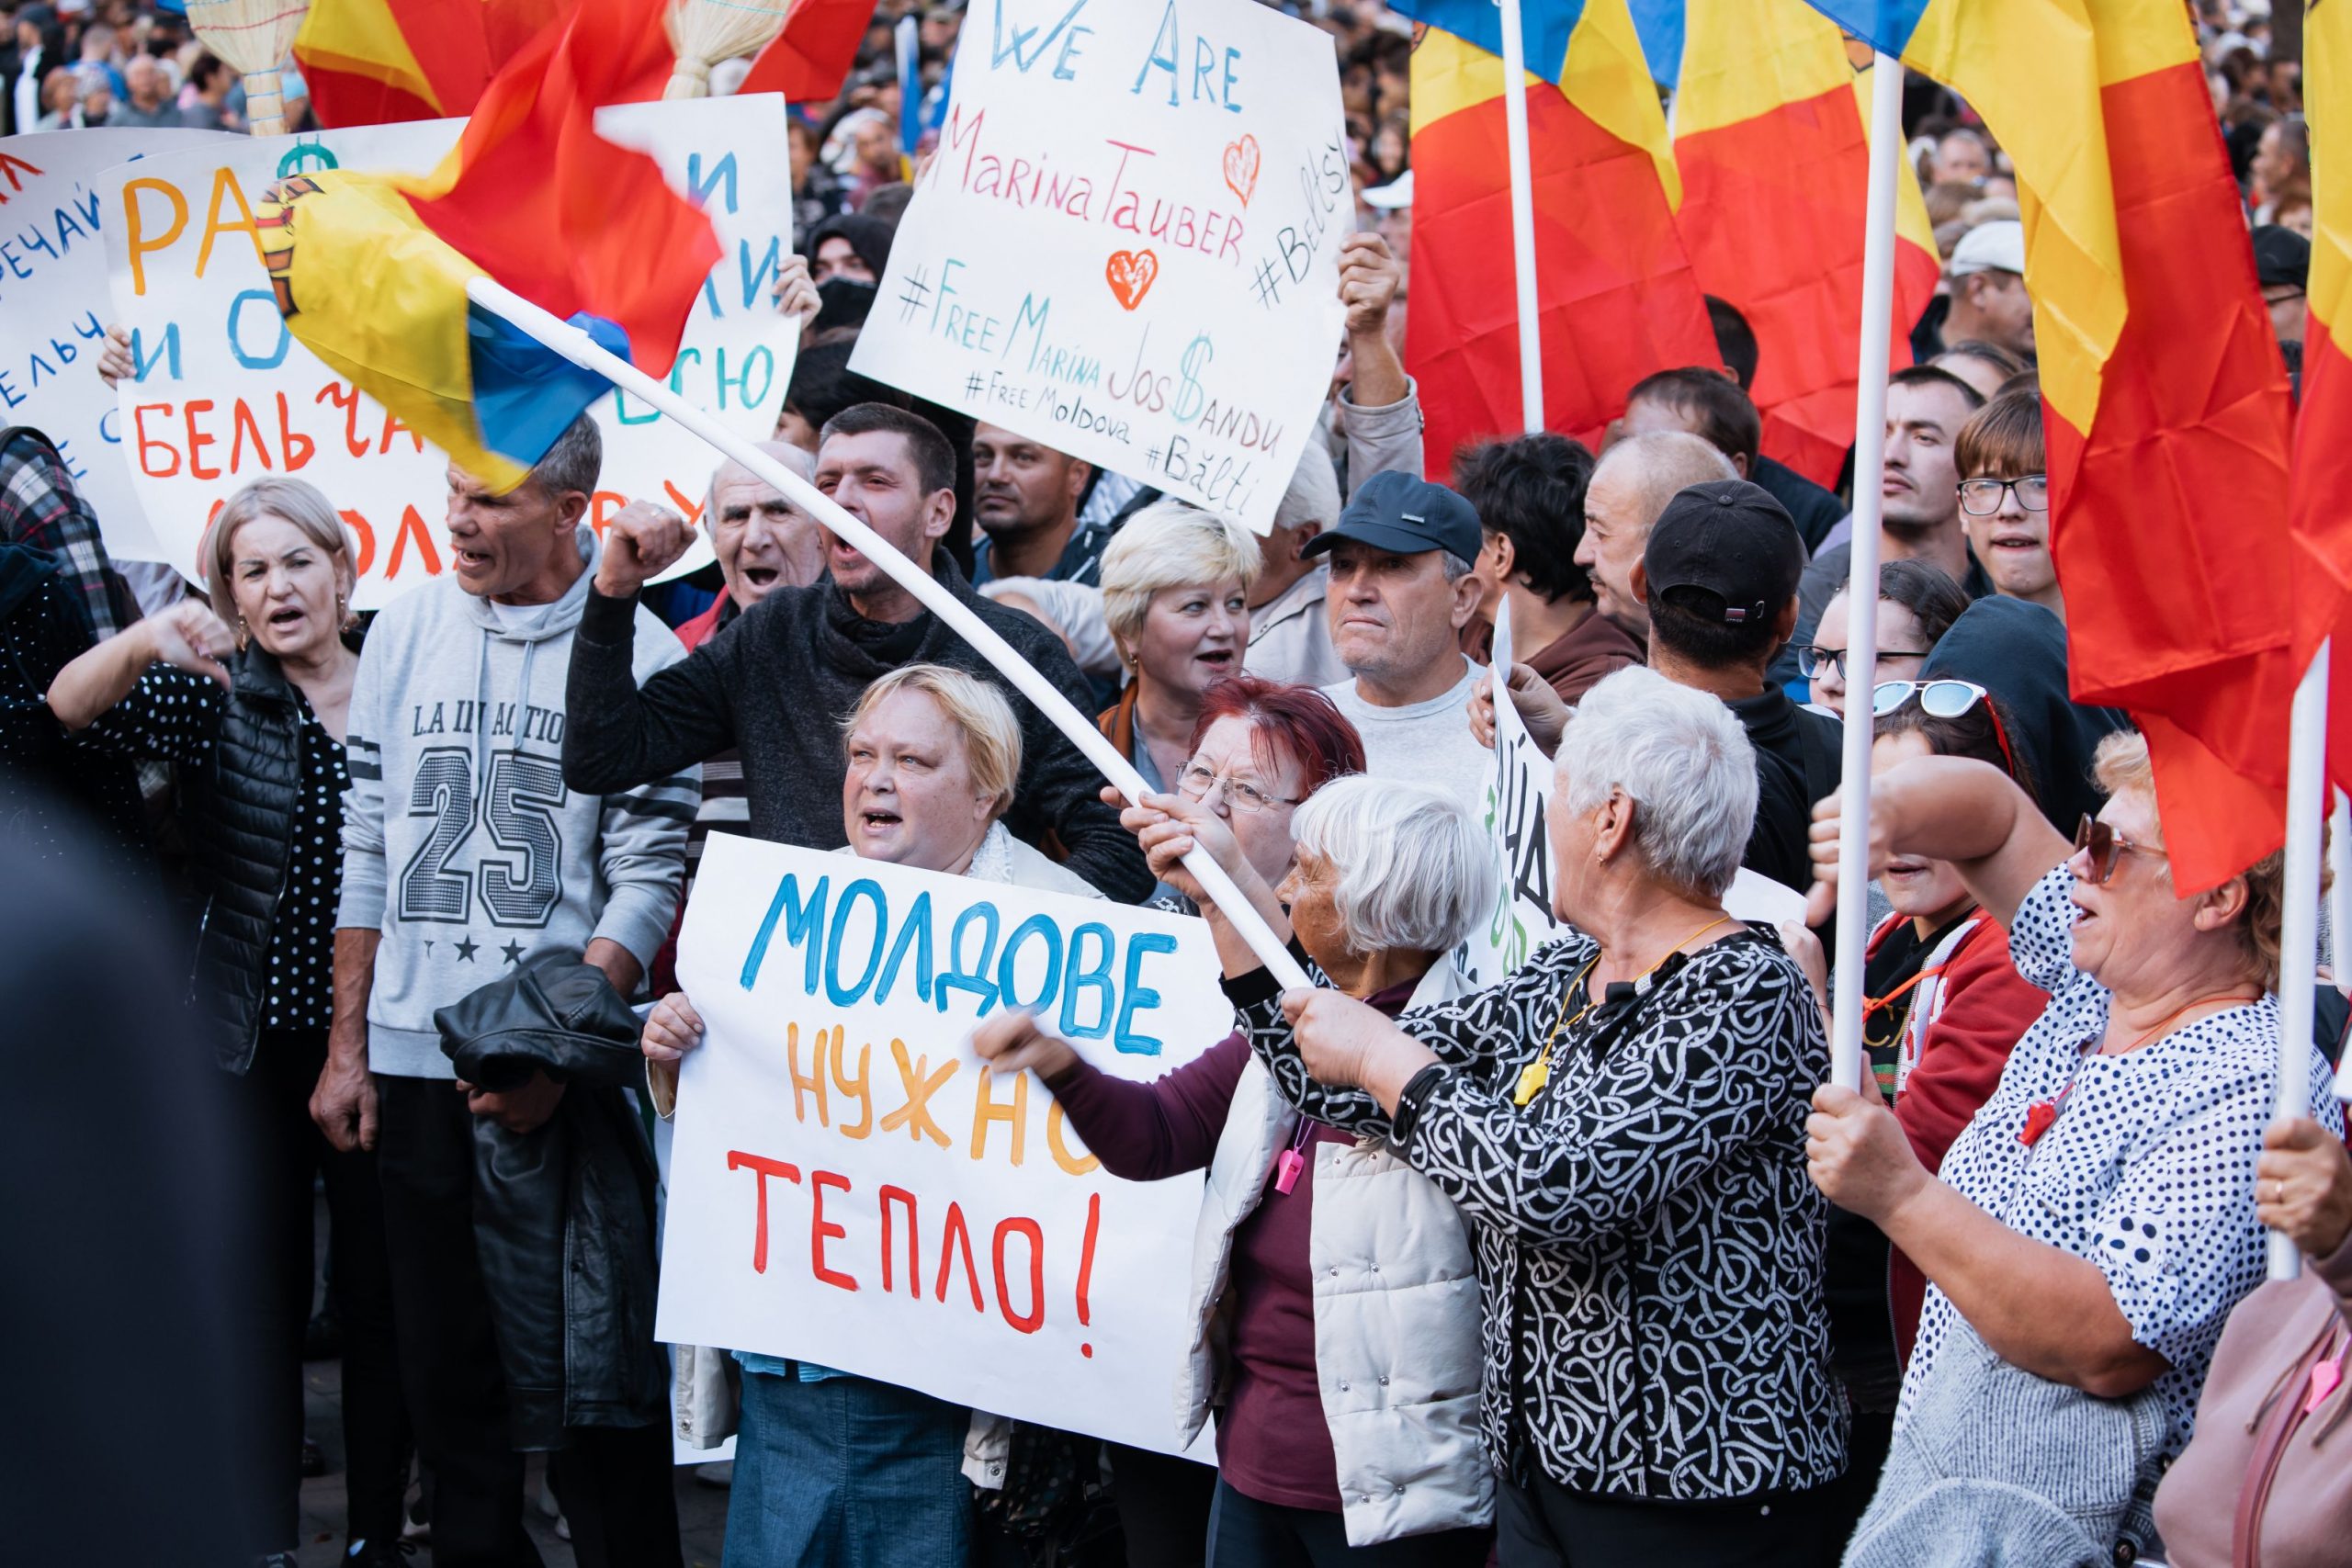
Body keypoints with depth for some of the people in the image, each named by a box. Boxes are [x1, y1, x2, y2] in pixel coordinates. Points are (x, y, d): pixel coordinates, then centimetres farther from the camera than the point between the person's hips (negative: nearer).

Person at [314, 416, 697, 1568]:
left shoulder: (636, 655, -4)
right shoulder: (406, 630, 8)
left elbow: (648, 876, -6)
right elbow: (368, 847, 12)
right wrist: (346, 1046, 9)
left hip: (566, 1073, -4)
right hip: (414, 1059, 4)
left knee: (592, 1370, -4)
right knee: (445, 1366, 10)